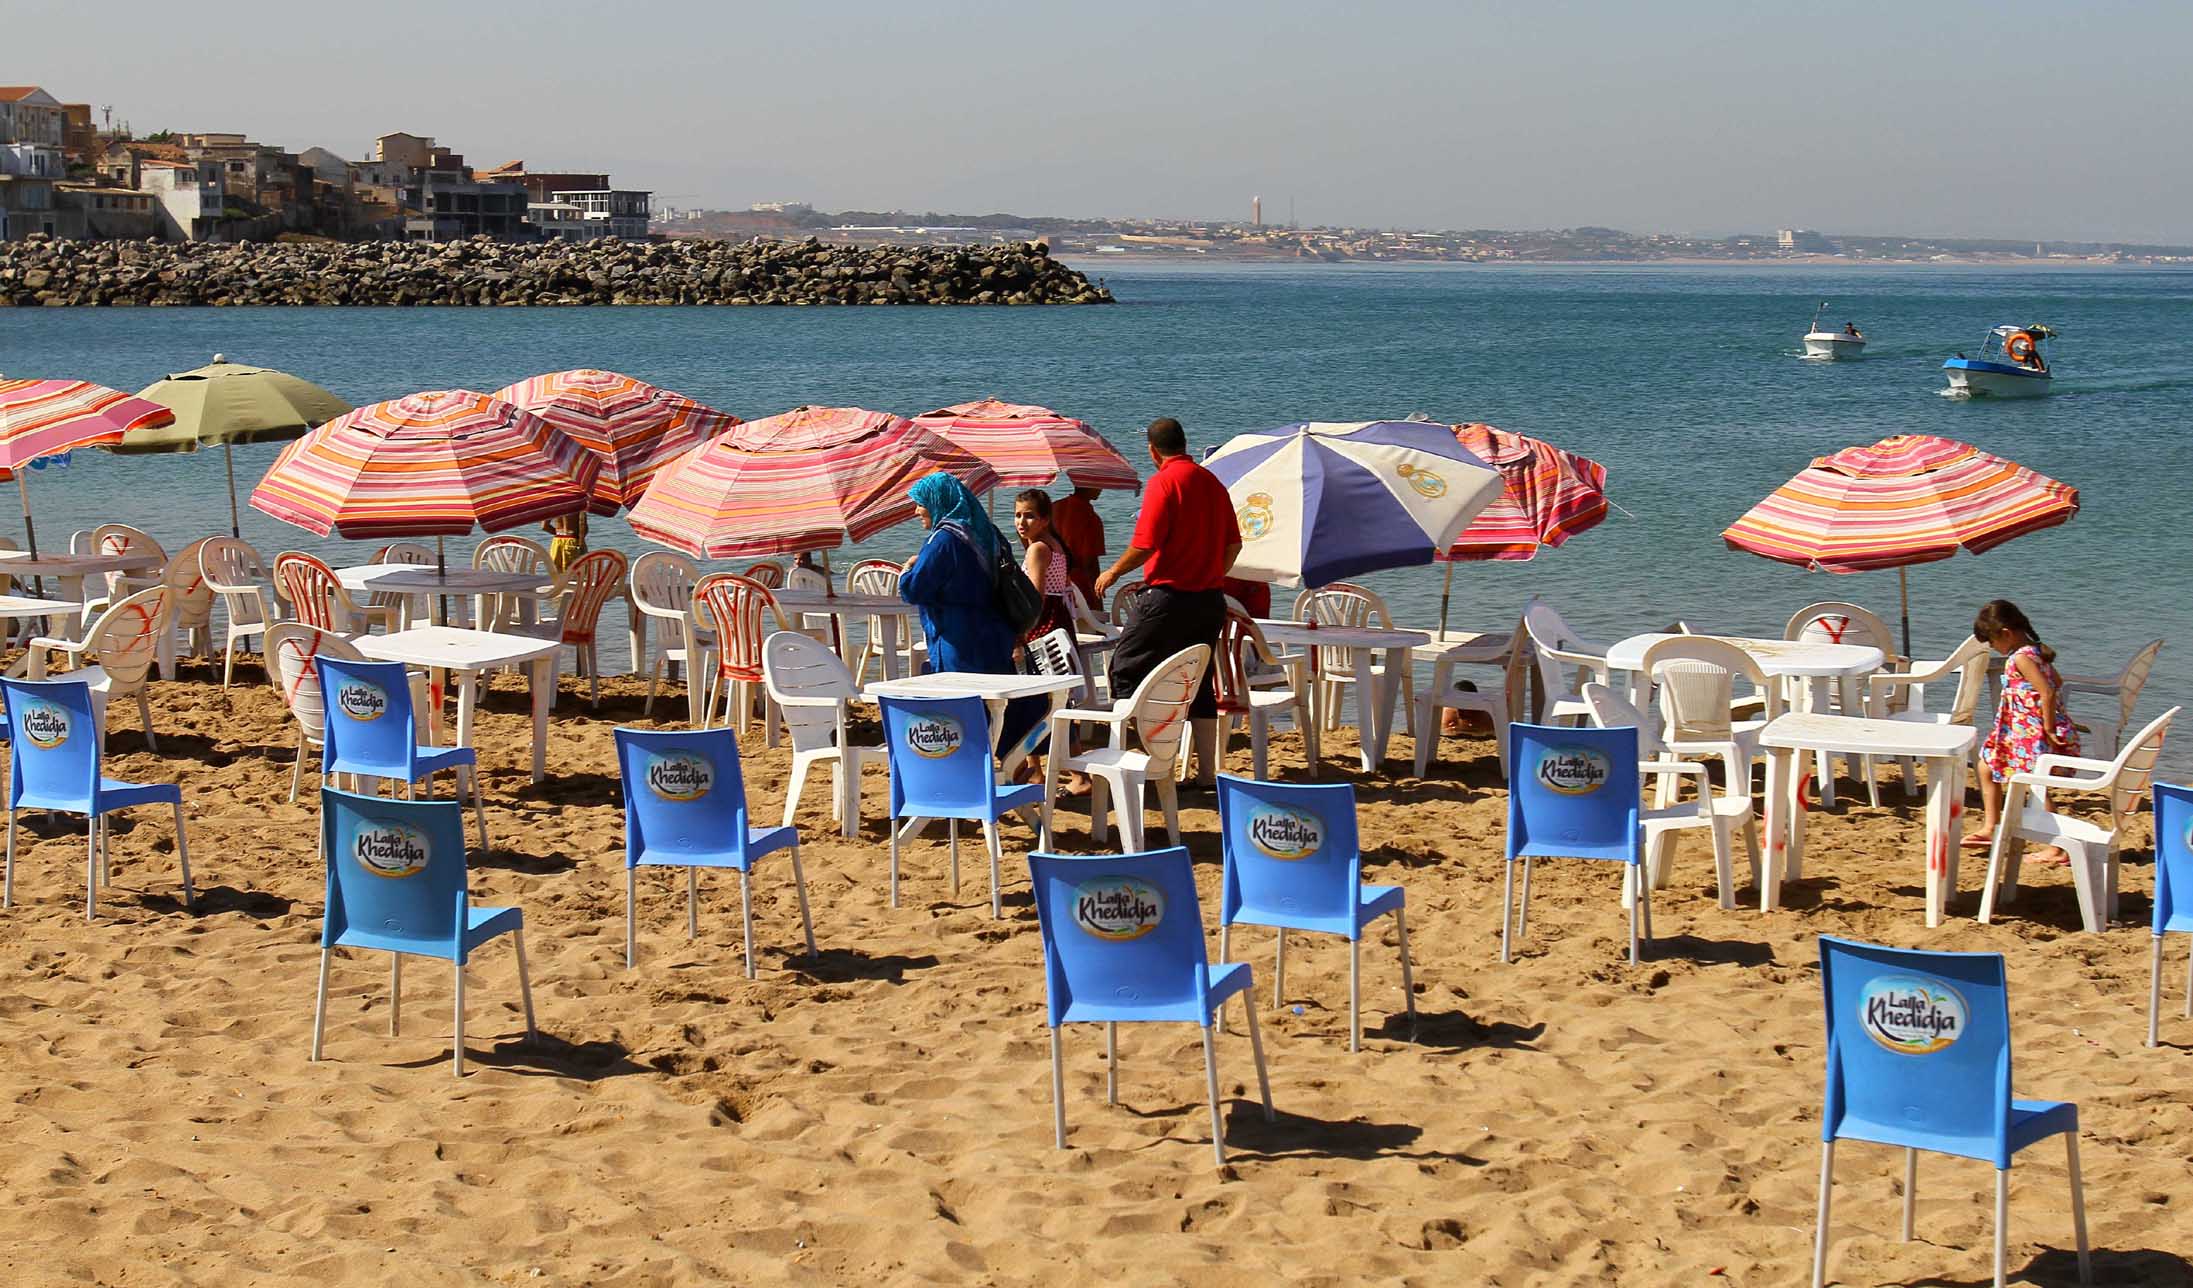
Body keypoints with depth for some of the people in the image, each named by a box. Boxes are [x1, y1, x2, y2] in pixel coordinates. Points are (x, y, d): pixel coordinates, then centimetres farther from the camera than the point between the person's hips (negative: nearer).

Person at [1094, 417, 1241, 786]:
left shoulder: (1164, 481, -11)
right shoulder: (1212, 482, 11)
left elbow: (1146, 544, -16)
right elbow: (1234, 542, 14)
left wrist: (1114, 572, -1)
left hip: (1169, 595, -7)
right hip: (1210, 599, 7)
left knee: (1126, 672, 2)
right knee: (1199, 684, 12)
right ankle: (1207, 772, 10)